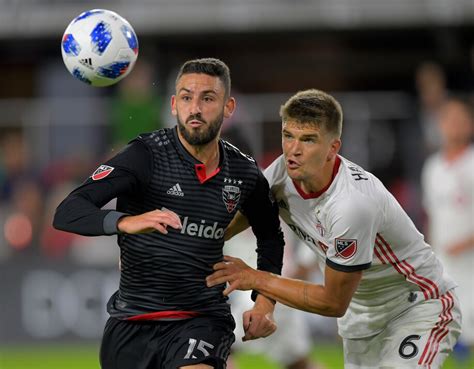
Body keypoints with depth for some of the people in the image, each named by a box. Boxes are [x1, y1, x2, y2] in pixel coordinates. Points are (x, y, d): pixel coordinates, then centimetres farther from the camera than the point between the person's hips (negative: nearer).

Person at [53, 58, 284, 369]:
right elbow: (67, 212, -22)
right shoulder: (146, 155, -10)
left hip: (202, 319, 0)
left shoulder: (245, 174, 2)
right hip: (132, 321, 0)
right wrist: (126, 222, -40)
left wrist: (264, 305, 10)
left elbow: (270, 237, 23)